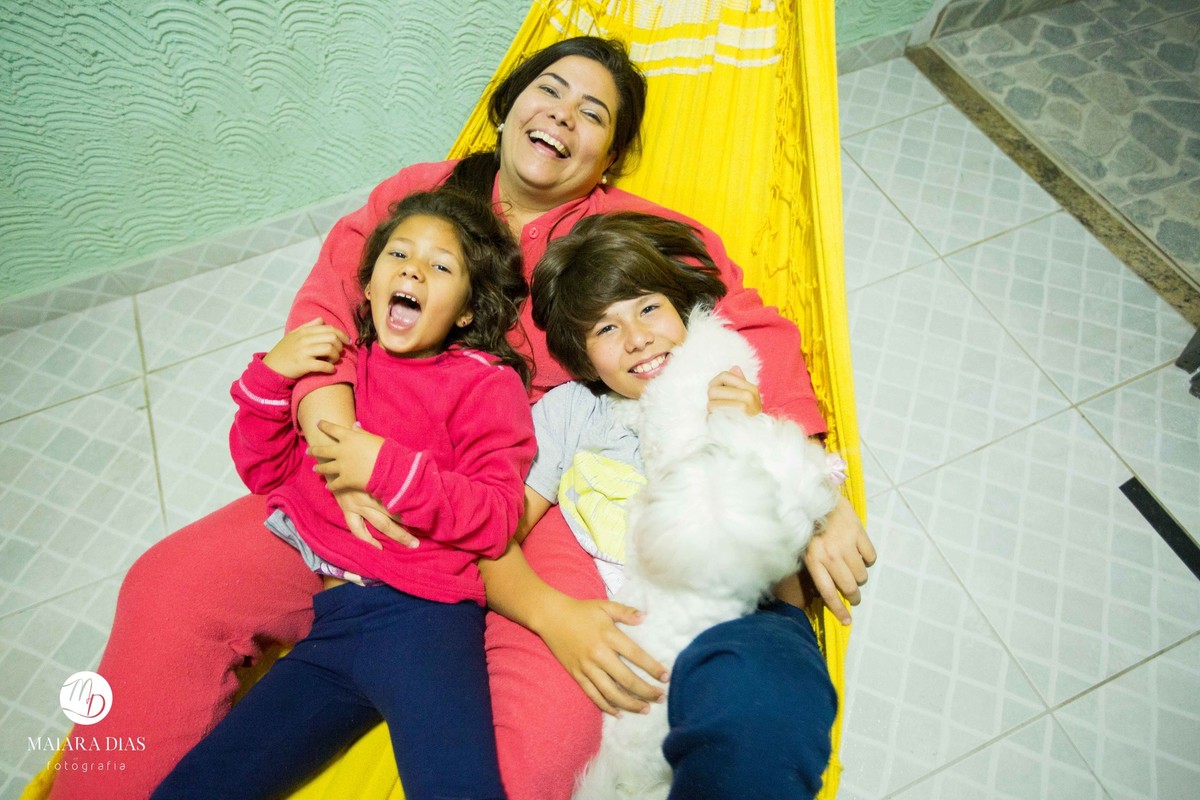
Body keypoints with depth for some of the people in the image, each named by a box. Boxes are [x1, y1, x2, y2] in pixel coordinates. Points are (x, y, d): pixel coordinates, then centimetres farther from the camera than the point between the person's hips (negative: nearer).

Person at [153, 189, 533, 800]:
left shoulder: (484, 382, 4)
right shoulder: (336, 362, 18)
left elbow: (497, 517, -7)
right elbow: (266, 472, 19)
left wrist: (390, 469, -17)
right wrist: (270, 377, 4)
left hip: (417, 612, -4)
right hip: (326, 621, 5)